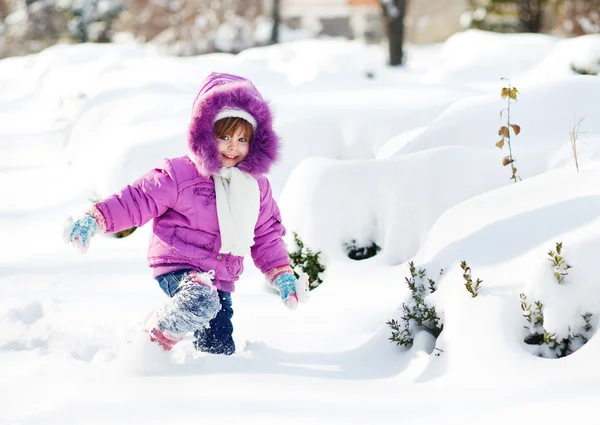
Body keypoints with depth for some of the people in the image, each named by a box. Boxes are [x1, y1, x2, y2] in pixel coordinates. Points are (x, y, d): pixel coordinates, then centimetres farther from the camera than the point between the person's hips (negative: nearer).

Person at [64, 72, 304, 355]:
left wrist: (282, 275, 11)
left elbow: (266, 235, 19)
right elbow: (138, 200, -11)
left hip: (220, 280, 6)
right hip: (178, 268, -6)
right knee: (201, 302, -38)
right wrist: (94, 220, -22)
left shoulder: (256, 187, 8)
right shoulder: (180, 175, -10)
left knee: (221, 352, 2)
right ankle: (154, 340, -14)